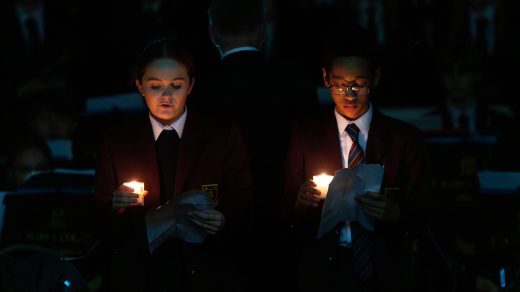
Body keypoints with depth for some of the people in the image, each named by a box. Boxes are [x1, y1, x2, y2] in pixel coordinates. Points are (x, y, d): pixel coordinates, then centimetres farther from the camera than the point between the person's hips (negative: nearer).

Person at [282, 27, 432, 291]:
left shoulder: (405, 138, -2)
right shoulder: (304, 136, 0)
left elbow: (420, 217, -1)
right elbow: (289, 216, 2)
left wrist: (395, 213, -23)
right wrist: (300, 203, -20)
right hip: (321, 270, 1)